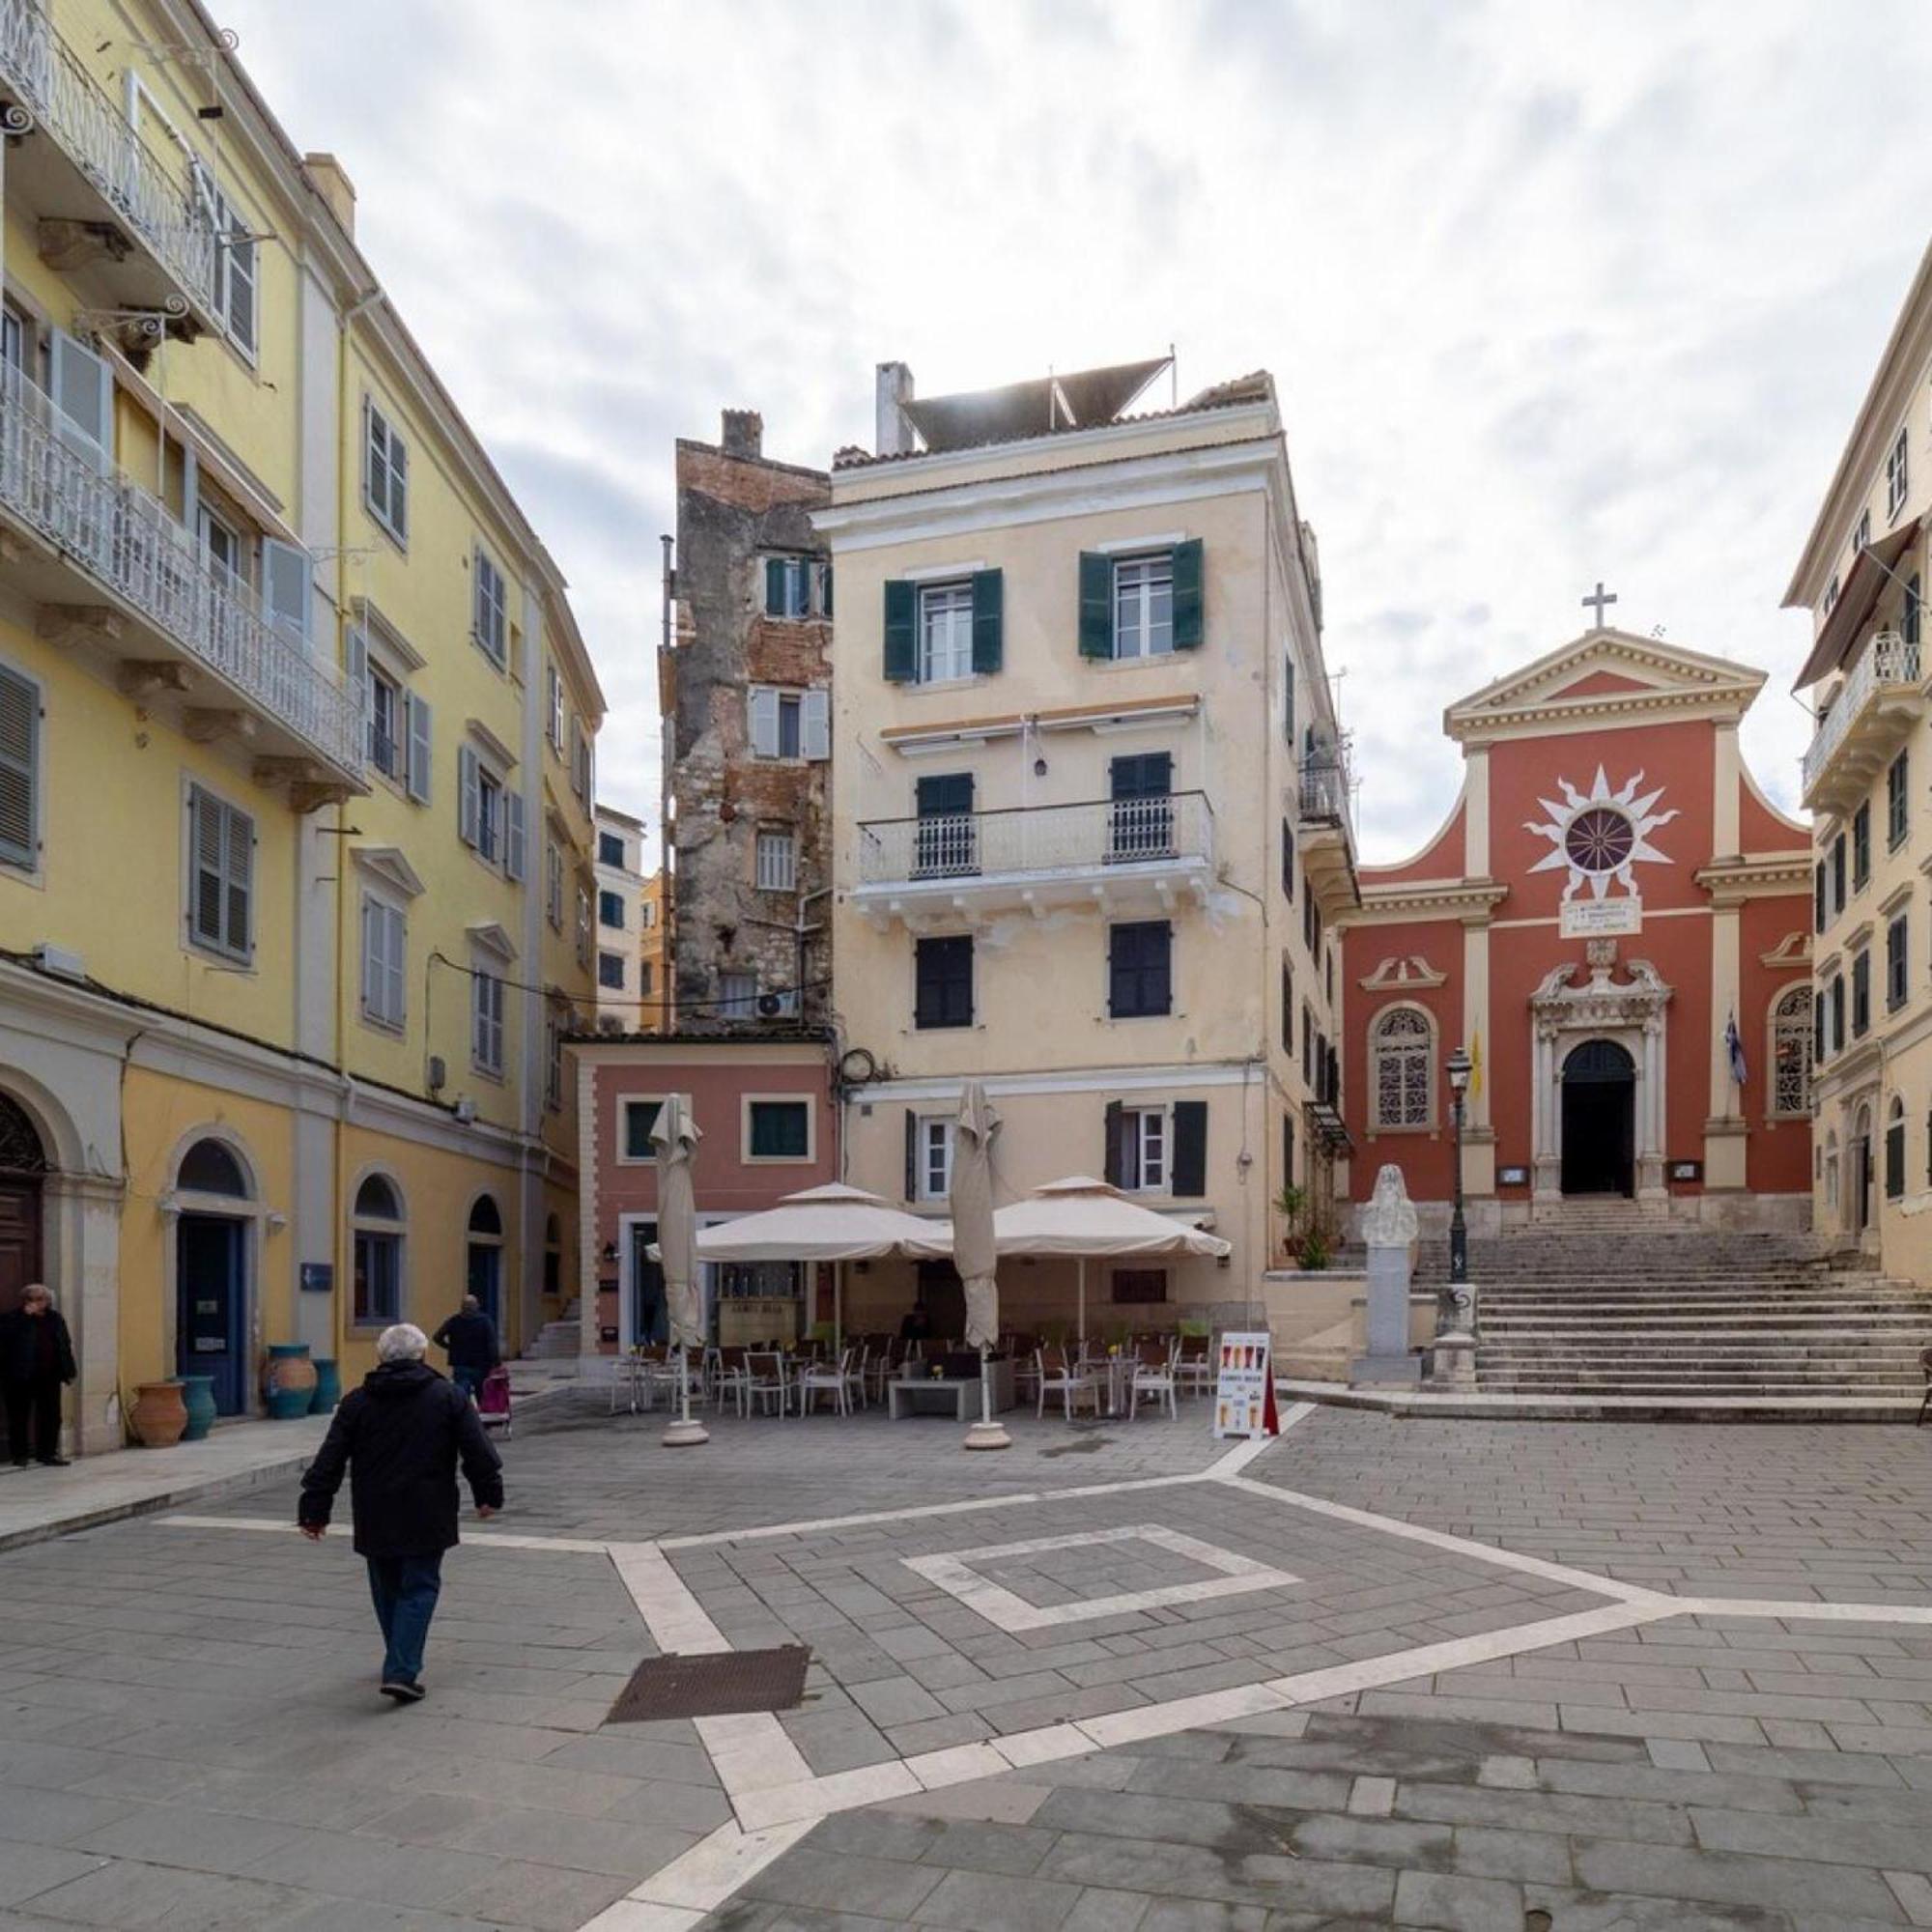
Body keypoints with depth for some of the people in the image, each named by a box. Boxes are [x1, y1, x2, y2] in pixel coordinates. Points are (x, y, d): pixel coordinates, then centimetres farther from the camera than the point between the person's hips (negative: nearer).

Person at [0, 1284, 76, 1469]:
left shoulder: (55, 1318, 10)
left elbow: (66, 1343, 13)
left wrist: (67, 1370, 8)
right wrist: (26, 1315, -21)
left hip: (49, 1377, 4)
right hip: (21, 1377, -4)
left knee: (51, 1416, 7)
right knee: (20, 1416, 3)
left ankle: (48, 1453, 16)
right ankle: (20, 1455, 14)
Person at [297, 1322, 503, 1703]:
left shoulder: (356, 1401, 3)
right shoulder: (448, 1397, -1)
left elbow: (329, 1461, 2)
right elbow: (479, 1453, -1)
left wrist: (314, 1510, 8)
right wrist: (489, 1495, 11)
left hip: (374, 1519, 2)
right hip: (427, 1518, -2)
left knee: (387, 1591, 17)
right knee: (419, 1589, 3)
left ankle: (402, 1665, 28)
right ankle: (402, 1671, -10)